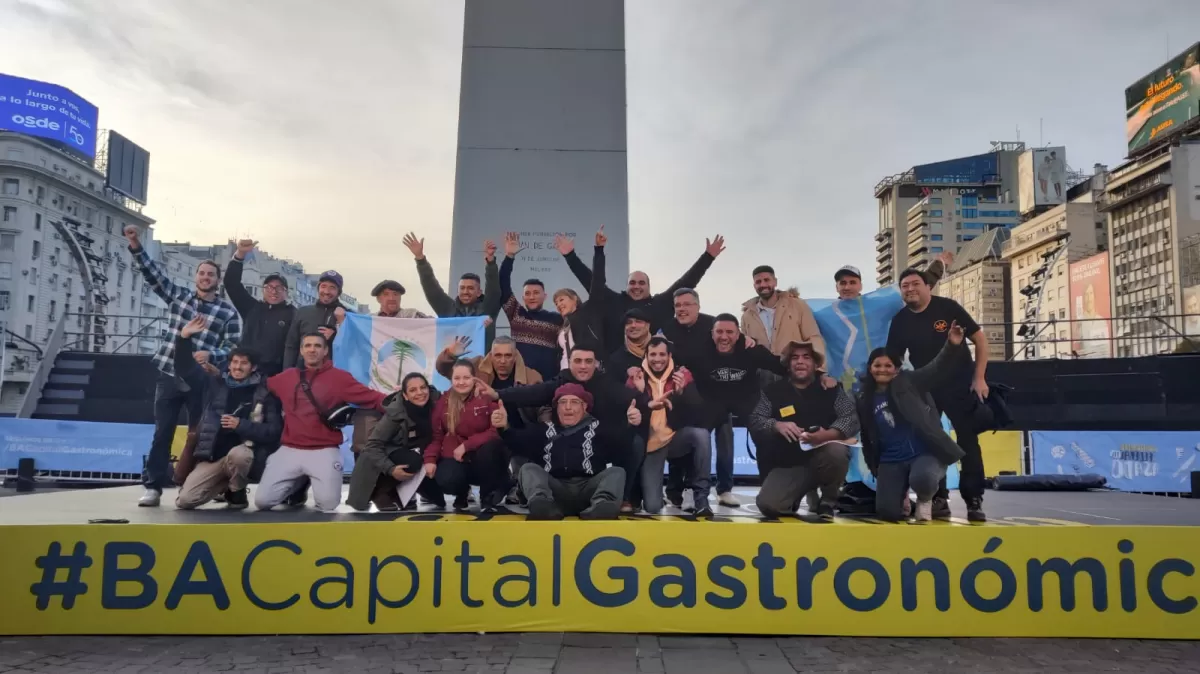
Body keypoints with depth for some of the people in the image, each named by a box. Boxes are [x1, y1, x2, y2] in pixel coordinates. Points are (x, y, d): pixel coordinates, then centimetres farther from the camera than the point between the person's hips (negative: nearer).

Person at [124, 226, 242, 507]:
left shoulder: (228, 312, 2)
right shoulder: (178, 295, 9)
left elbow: (234, 346, -4)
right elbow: (153, 273, 2)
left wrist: (211, 355, -22)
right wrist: (136, 246, -10)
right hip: (169, 375, 1)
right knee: (162, 433, 2)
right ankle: (153, 486, 6)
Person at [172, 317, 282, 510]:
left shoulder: (264, 394, -2)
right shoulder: (214, 385, 8)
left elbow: (274, 431, -7)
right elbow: (185, 369, 9)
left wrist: (241, 425, -17)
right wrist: (184, 337, -3)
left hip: (243, 455, -3)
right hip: (212, 457, 3)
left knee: (236, 454, -39)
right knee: (184, 500, -11)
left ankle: (237, 492, -7)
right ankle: (226, 484, 18)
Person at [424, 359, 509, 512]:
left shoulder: (487, 398, -9)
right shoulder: (443, 401, 3)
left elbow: (497, 431, -15)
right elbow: (436, 435, 5)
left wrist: (467, 445, -21)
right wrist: (430, 459, -12)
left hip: (485, 459, -2)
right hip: (455, 457, 2)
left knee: (490, 448, -38)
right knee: (446, 481, -32)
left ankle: (488, 497, -10)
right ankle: (462, 492, 11)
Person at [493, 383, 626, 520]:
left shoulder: (597, 427, 18)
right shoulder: (546, 429, 19)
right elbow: (520, 444, 3)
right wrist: (505, 427, -15)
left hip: (589, 489, -1)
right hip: (556, 490, 1)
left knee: (617, 471, -20)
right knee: (528, 468, -16)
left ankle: (601, 506, -52)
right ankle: (544, 506, -47)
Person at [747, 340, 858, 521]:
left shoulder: (831, 388, 0)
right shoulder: (773, 391, 1)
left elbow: (851, 418, -11)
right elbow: (753, 420, -5)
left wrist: (828, 434, -31)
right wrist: (776, 425, -26)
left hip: (823, 458, 0)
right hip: (787, 465, 1)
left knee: (838, 450, -35)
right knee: (768, 505, -21)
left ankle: (828, 501, -5)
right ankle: (796, 495, 19)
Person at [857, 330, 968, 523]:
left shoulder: (909, 382, -2)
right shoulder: (865, 400, 7)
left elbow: (937, 368, -17)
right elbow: (868, 437, 14)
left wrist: (952, 346, -34)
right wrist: (874, 467, 14)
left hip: (925, 453, -3)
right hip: (891, 462, 3)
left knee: (922, 478, -37)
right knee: (887, 512, -9)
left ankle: (924, 501, 2)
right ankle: (902, 494, 30)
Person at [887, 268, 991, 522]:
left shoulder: (947, 307, -10)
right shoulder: (900, 321, 0)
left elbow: (980, 339, -5)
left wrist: (979, 378, -10)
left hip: (960, 385, -3)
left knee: (968, 442, -4)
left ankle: (974, 501, 2)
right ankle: (939, 498, 13)